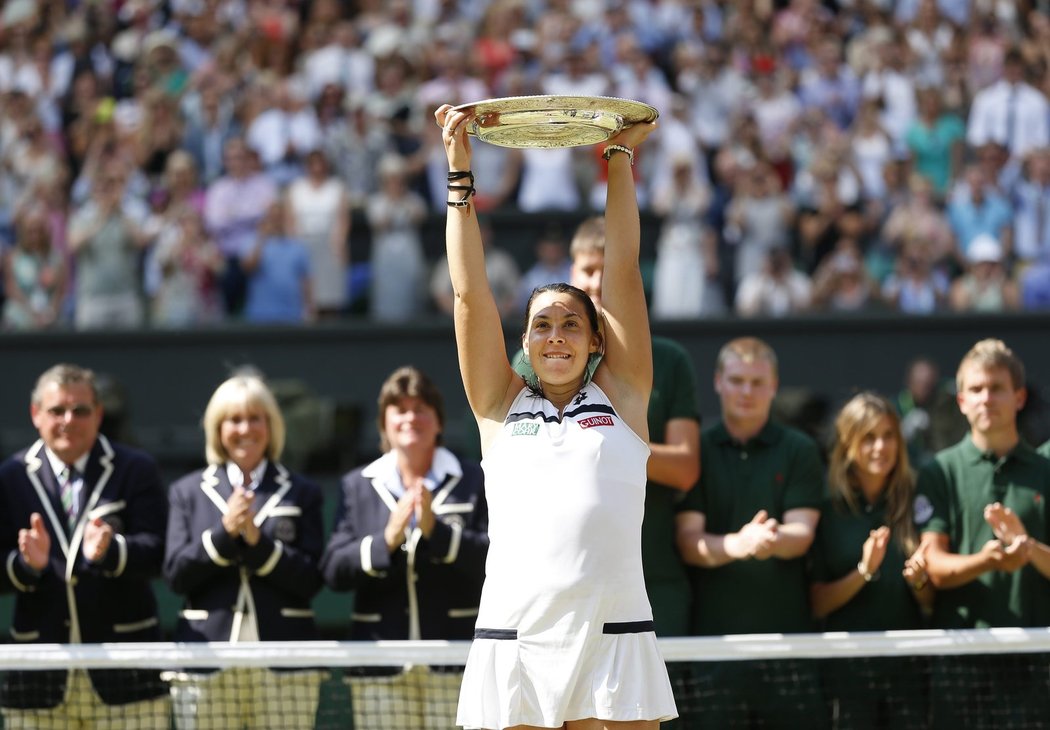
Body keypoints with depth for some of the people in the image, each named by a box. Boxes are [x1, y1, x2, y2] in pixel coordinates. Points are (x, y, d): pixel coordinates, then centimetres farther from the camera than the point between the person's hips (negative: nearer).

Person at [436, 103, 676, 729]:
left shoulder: (622, 396, 12)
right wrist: (460, 173, 8)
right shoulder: (502, 407, 14)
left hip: (614, 643, -1)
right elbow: (471, 293, 10)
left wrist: (622, 159, 11)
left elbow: (623, 271, 10)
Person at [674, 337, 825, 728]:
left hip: (786, 631, 0)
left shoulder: (799, 451, 10)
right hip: (713, 632, 0)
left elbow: (802, 533, -1)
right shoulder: (696, 451, 9)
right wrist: (738, 544, -23)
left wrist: (774, 540, -26)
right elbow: (689, 541, -1)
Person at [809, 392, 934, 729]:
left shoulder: (915, 507, 8)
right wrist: (863, 571, -15)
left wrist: (919, 581, -9)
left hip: (908, 663, 2)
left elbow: (932, 606, 11)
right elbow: (818, 604, -2)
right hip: (848, 666, -2)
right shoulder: (828, 512, 2)